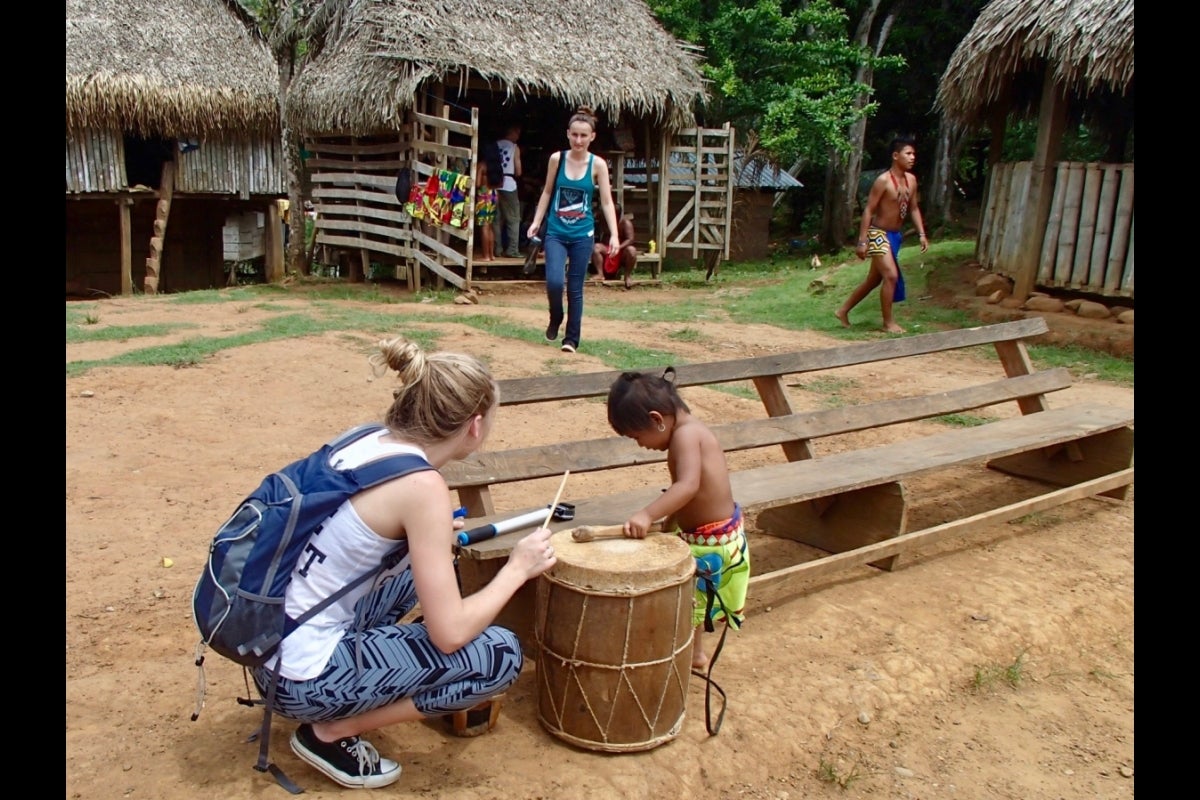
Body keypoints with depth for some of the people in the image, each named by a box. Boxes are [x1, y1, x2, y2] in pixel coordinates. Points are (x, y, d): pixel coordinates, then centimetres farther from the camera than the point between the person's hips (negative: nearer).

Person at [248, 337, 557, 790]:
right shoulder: (421, 485, -22)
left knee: (424, 564, 22)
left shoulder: (369, 441, 1)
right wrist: (518, 568, -7)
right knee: (499, 655, -6)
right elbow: (450, 633, -21)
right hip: (302, 676, -9)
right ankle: (331, 732, 2)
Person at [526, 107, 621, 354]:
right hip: (556, 233, 0)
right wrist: (536, 222, 5)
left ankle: (572, 338, 17)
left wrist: (614, 235, -11)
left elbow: (607, 202, -3)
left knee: (575, 289, 4)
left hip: (582, 235, 0)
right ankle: (555, 319, 15)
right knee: (554, 281, -16)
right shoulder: (556, 159, -1)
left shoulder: (598, 165, -4)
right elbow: (547, 192, 10)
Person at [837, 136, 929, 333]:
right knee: (891, 275, -15)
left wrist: (922, 234, 5)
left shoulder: (911, 180, 5)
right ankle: (888, 322, -2)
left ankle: (843, 311, 26)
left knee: (874, 279, 13)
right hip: (879, 234, -8)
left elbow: (914, 209, 14)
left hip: (895, 235, 8)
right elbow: (868, 210, -16)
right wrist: (862, 241, -20)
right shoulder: (883, 180, -16)